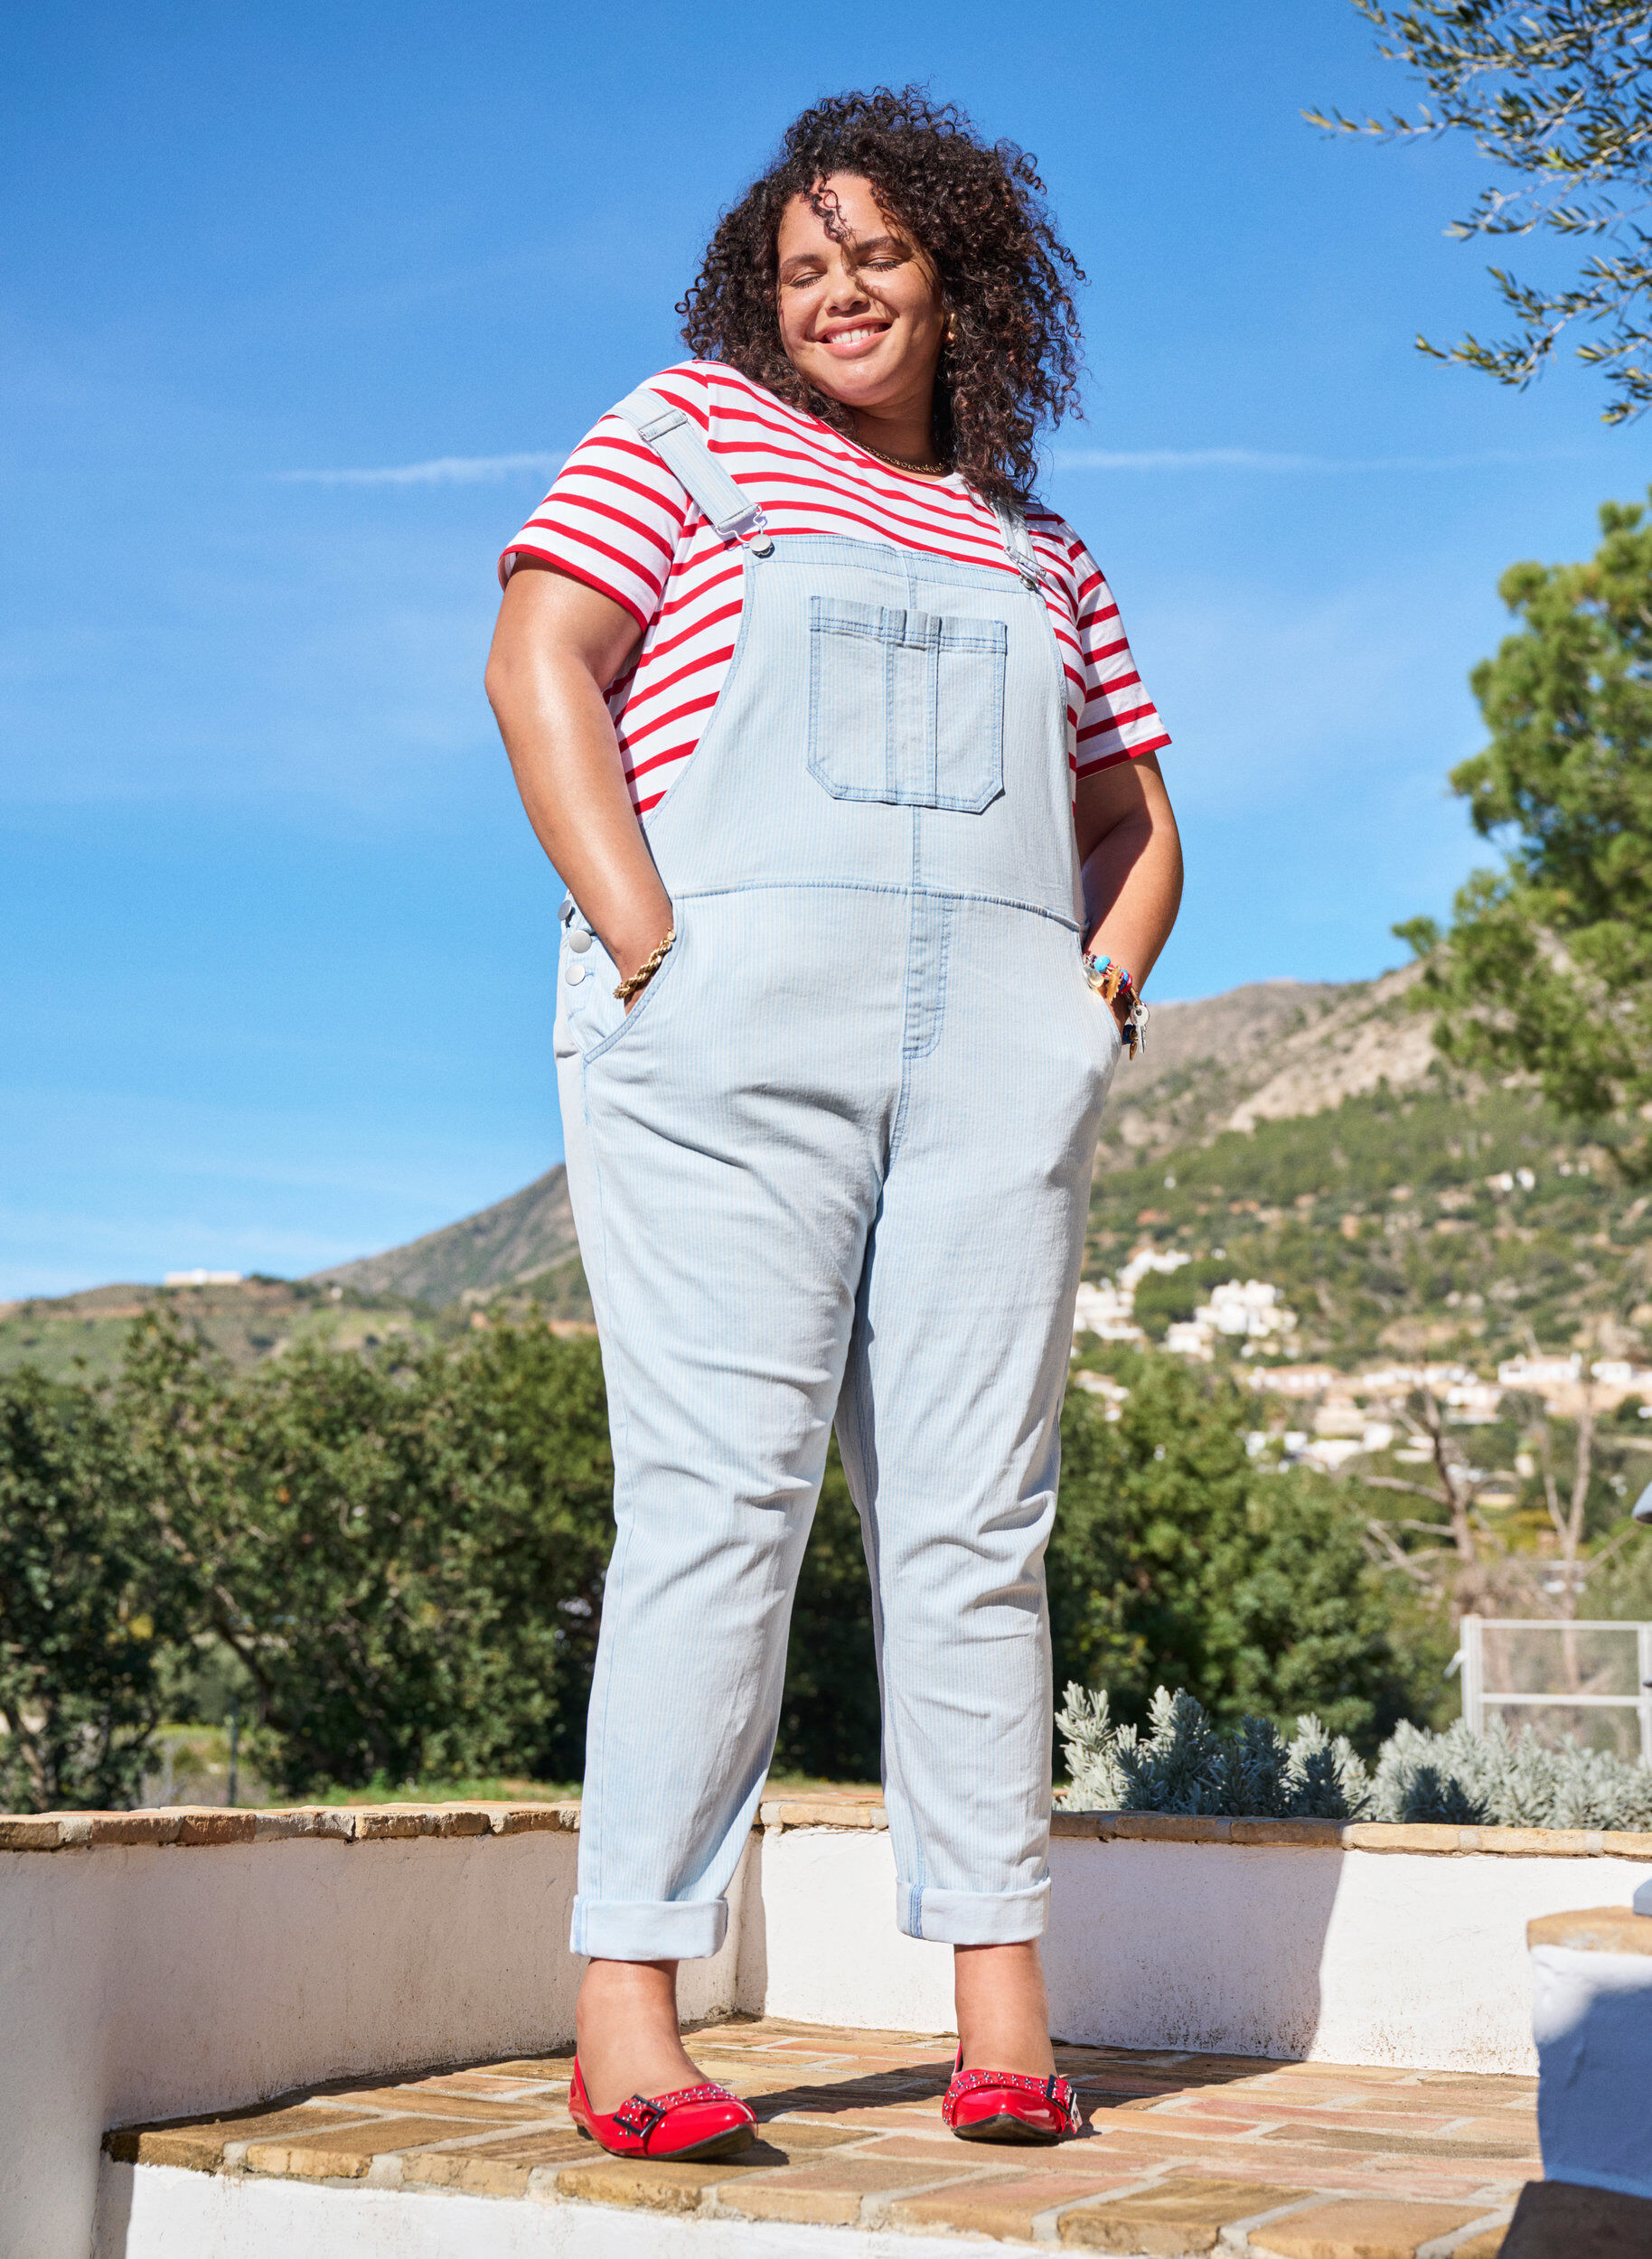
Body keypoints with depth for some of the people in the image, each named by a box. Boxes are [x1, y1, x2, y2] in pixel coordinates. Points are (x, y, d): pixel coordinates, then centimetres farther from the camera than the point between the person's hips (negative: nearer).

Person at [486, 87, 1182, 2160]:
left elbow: (1133, 822, 29)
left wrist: (1099, 994, 9)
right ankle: (627, 2011, -8)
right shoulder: (687, 433, 15)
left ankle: (1003, 2013, 4)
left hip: (995, 1041, 4)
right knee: (721, 1495, -11)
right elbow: (538, 664, 1)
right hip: (730, 1019, -3)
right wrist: (642, 941, -11)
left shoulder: (1036, 555, 26)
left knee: (972, 1517, 0)